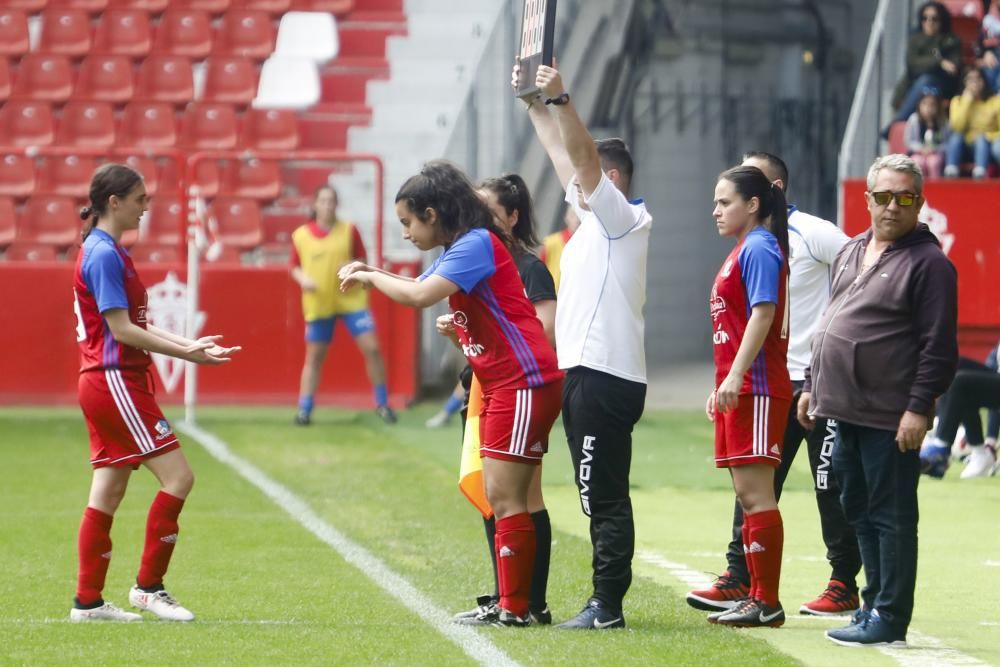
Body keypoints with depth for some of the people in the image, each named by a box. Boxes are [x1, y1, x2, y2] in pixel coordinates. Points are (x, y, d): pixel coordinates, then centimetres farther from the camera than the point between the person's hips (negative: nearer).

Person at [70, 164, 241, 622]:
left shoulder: (109, 252, 17)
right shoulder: (103, 255, -15)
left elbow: (132, 326, 17)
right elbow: (122, 330, -18)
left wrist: (188, 344, 9)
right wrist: (185, 353, -17)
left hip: (104, 383, 10)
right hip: (115, 382, -10)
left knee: (107, 494, 9)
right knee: (177, 477, -8)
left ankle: (88, 601, 11)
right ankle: (148, 587, -3)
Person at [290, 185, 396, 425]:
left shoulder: (349, 231, 0)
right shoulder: (301, 236, 0)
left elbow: (362, 262, 7)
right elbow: (295, 268, 10)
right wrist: (303, 279, -11)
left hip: (351, 299, 0)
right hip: (318, 304, 0)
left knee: (371, 347, -7)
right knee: (314, 356, 5)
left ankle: (382, 404, 5)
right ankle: (304, 409, 11)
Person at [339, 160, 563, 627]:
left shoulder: (478, 243, -15)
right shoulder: (456, 252, 15)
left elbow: (420, 295, -26)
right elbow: (417, 289, 25)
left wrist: (371, 276, -12)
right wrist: (371, 274, 8)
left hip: (524, 382, -10)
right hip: (496, 385, 10)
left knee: (504, 496, -10)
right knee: (495, 495, 9)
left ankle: (515, 608, -8)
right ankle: (508, 602, 12)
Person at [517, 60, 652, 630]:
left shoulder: (624, 219, -7)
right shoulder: (592, 219, 17)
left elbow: (585, 157, -19)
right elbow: (563, 154, 24)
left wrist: (562, 99, -24)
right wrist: (536, 103, 24)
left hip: (607, 377, -10)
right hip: (585, 372, 10)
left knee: (605, 497, -10)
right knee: (601, 497, 10)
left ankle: (608, 604, -10)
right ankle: (607, 600, 13)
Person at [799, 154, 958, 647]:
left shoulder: (928, 263, -9)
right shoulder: (850, 254, 16)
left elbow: (938, 347, -14)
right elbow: (828, 325, 25)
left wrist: (919, 408, -19)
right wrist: (812, 385, 22)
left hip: (890, 419, -8)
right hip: (844, 410, 8)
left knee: (891, 516, -4)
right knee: (858, 511, 14)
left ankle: (889, 617, -1)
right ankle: (875, 602, 23)